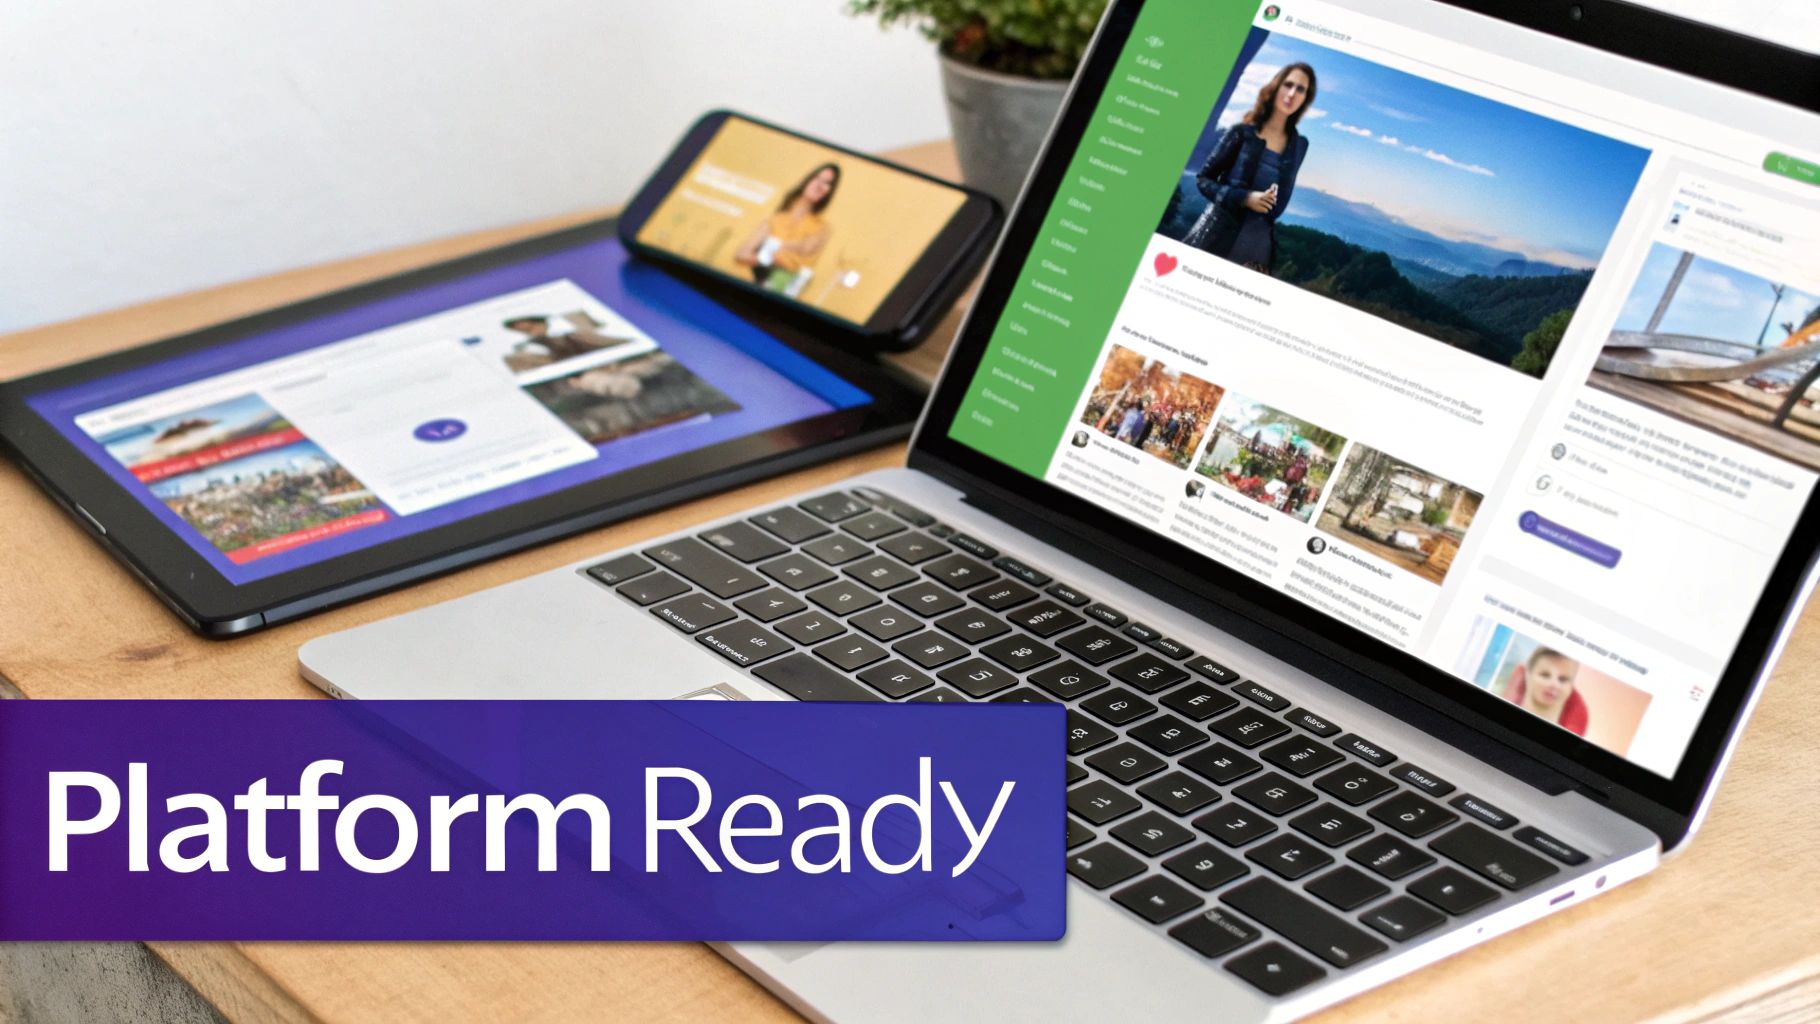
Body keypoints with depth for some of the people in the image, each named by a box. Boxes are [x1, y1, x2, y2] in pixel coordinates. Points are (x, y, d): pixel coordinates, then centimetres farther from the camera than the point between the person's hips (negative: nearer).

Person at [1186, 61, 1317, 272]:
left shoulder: (1299, 145, 10)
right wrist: (1245, 198, -13)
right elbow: (1203, 179, -1)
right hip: (1219, 236, -3)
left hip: (1259, 244, 3)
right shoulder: (1241, 132, 0)